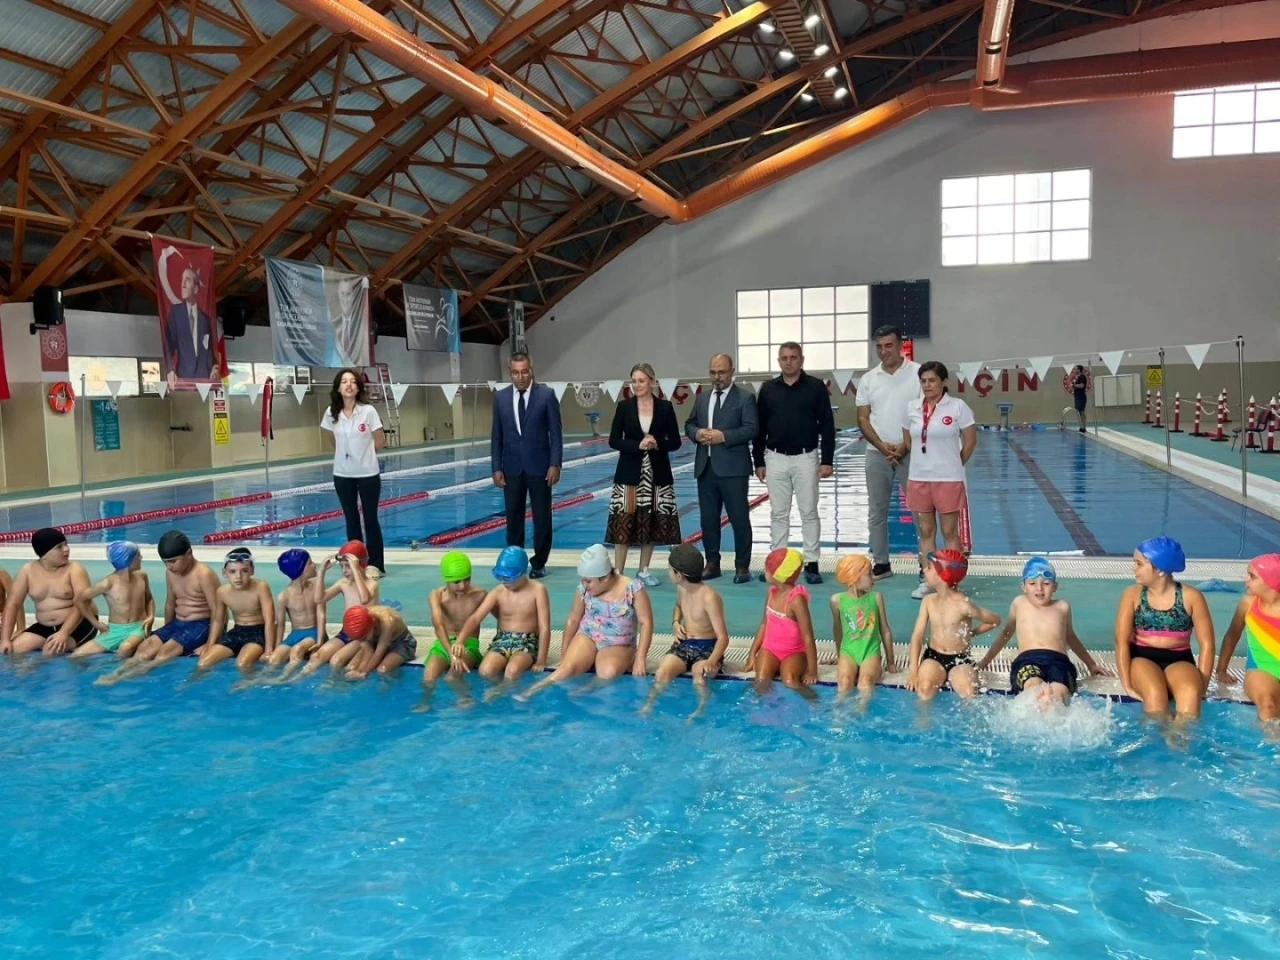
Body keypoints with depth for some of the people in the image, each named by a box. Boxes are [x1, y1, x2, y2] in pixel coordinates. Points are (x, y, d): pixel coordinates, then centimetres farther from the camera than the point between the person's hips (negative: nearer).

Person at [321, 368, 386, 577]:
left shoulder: (368, 411, -11)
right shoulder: (332, 413, -2)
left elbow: (380, 442, -3)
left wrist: (363, 455, 8)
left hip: (368, 473, -3)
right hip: (342, 474, 3)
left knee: (370, 519, 3)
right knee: (351, 520, 10)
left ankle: (375, 565, 10)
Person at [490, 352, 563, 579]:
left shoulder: (547, 394, -4)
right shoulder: (500, 397, 4)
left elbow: (556, 433, -4)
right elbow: (496, 436, 6)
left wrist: (555, 464, -11)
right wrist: (496, 468, 0)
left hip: (539, 467, -2)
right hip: (512, 468, 2)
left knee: (542, 518, 5)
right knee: (513, 518, 8)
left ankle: (539, 563, 17)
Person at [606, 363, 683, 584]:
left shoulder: (665, 407, 1)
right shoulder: (624, 407, 0)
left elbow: (675, 442, 2)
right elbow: (614, 441, -3)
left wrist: (657, 444, -17)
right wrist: (638, 445, -17)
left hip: (657, 474, 1)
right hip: (629, 473, -1)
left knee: (651, 523, 7)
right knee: (624, 522, -2)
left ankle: (644, 571, 19)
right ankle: (618, 572, 4)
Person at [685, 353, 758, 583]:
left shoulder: (745, 398, -2)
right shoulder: (702, 397, 15)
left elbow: (751, 429, -11)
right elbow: (689, 424, 18)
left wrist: (723, 436, -20)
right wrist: (697, 433, -5)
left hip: (732, 468, -5)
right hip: (705, 467, 6)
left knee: (739, 519, 0)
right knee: (708, 519, 10)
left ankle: (742, 566, 9)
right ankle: (712, 563, 21)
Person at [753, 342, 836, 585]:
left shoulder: (816, 387, -2)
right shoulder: (768, 389, 5)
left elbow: (827, 426, -2)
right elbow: (760, 428, 9)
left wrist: (827, 460, -7)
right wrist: (759, 461, 6)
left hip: (806, 458, -2)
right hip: (776, 459, 2)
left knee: (809, 512, 2)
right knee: (778, 514, 7)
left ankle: (811, 565, 9)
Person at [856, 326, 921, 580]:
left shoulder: (918, 373, -4)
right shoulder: (868, 379, 7)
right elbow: (863, 419, 6)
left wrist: (907, 446, -12)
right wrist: (881, 446, -8)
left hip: (911, 452, -4)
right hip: (877, 453, 4)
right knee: (877, 512, 8)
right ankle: (881, 563, 18)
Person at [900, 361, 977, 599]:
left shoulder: (957, 406, -7)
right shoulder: (912, 408, 4)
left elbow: (970, 441, -2)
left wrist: (952, 465, 6)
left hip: (948, 480, -4)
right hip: (918, 479, 4)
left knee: (950, 533, 4)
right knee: (925, 532, 10)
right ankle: (926, 580, 18)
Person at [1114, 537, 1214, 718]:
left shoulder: (1191, 597, -2)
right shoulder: (1132, 595, -2)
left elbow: (1207, 644, -1)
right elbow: (1122, 641, -6)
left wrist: (1201, 685, -10)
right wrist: (1127, 684, -15)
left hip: (1179, 661, 0)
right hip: (1142, 658, 0)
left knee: (1190, 693, -34)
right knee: (1155, 693, -34)